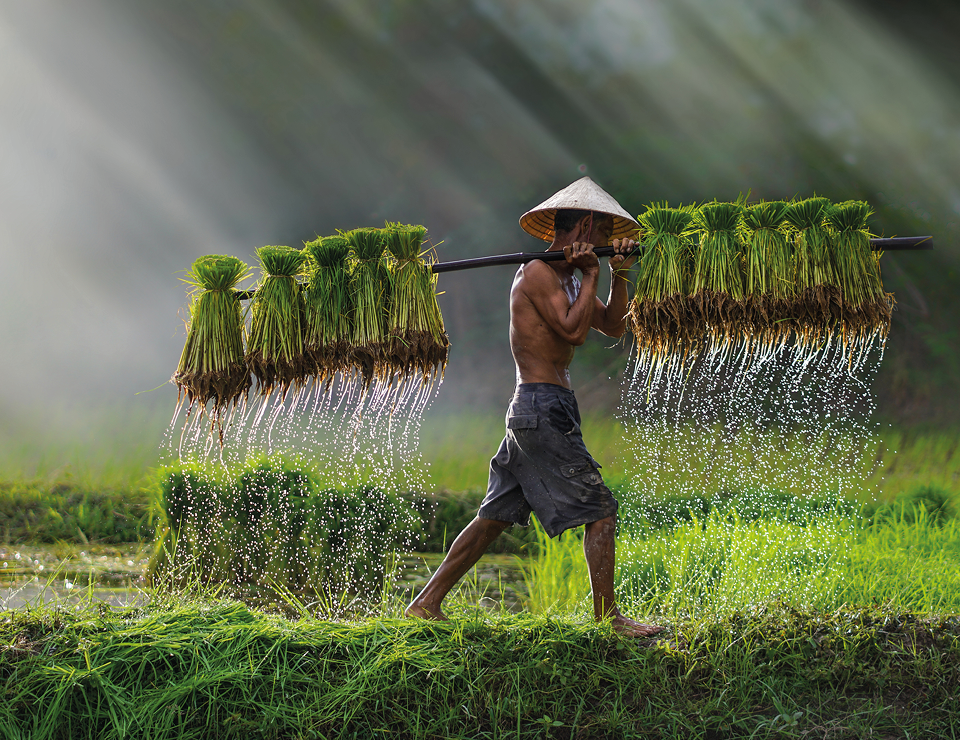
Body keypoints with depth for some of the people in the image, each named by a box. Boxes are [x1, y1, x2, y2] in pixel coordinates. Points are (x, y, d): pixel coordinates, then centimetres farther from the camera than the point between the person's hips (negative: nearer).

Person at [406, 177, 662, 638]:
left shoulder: (566, 279, 20)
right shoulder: (538, 273, -10)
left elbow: (613, 327, 19)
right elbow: (573, 330, -22)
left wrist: (619, 276, 6)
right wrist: (590, 276, -10)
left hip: (530, 411, 10)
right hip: (545, 407, -10)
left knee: (496, 515, 11)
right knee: (600, 512, -8)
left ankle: (427, 603, 13)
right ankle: (607, 617, -5)